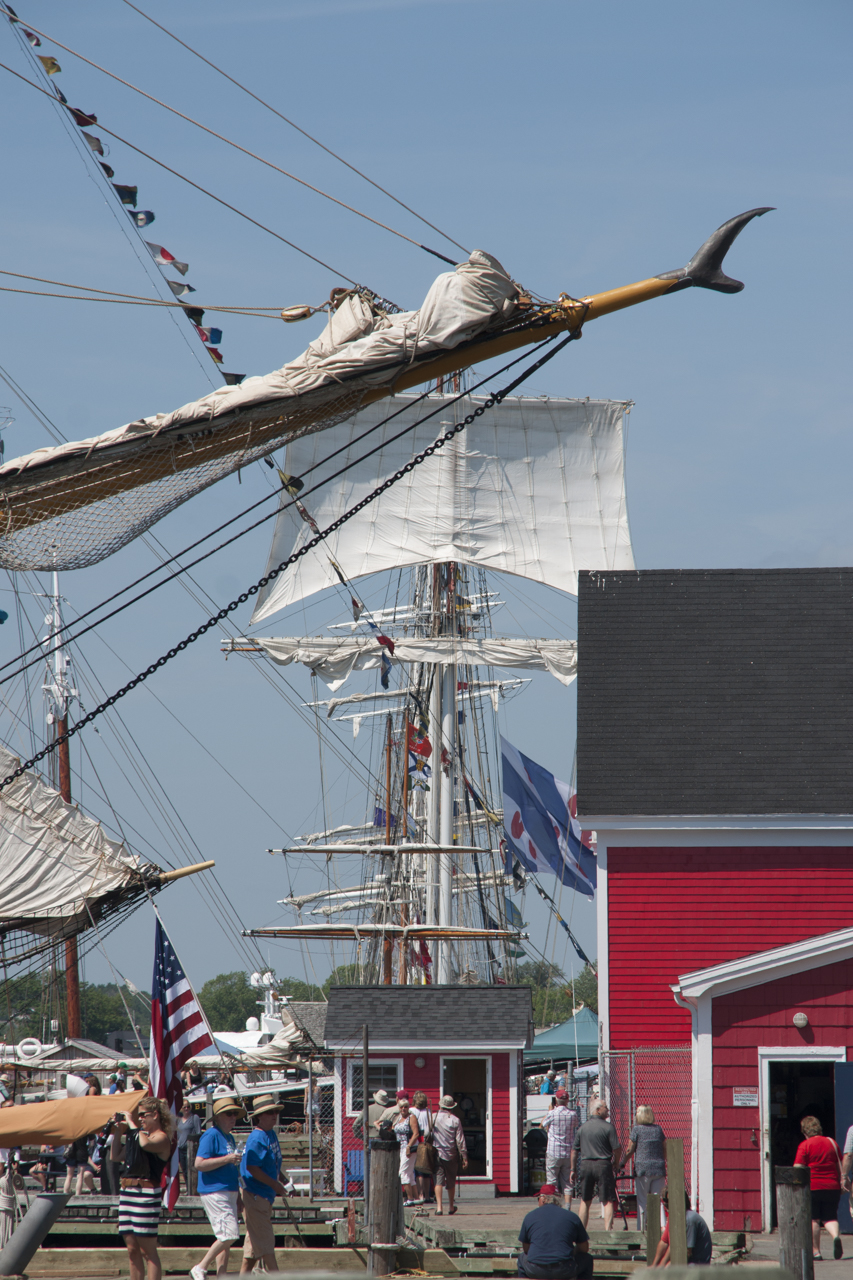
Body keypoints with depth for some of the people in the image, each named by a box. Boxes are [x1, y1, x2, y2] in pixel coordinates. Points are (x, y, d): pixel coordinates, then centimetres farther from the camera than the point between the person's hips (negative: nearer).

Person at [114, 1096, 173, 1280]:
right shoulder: (139, 1134, 18)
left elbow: (146, 1144, -28)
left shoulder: (162, 1137, -5)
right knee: (132, 1249, 9)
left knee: (147, 1250, -8)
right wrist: (118, 1132, 10)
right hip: (126, 1192, 8)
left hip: (146, 1193, -8)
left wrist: (132, 1123, -15)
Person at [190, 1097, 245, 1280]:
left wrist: (238, 1197, 24)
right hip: (214, 1192, -9)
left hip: (229, 1192, 9)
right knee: (229, 1234, -15)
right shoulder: (211, 1136, -10)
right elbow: (199, 1164, -19)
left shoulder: (230, 1138, 18)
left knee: (227, 1238, 8)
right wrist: (227, 1159, -23)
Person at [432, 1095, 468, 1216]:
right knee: (451, 1182, 15)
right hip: (452, 1155, 1)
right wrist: (464, 1157, 1)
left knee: (439, 1180, -4)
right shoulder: (455, 1120, -4)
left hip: (438, 1153, -1)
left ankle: (439, 1207, -18)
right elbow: (460, 1140, -4)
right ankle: (451, 1207, 29)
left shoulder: (434, 1117, -4)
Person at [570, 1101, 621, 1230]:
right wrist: (615, 1164, 8)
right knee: (607, 1201, 0)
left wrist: (573, 1170, 17)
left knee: (585, 1201, 14)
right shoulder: (608, 1127, -7)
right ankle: (607, 1229, -10)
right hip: (603, 1165, -4)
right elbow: (617, 1149, -9)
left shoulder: (583, 1127, 7)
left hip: (585, 1165, 4)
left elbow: (574, 1150, 10)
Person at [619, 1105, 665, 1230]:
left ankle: (642, 1228, 4)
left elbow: (630, 1150, -3)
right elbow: (664, 1149, 14)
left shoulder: (637, 1129, -2)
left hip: (643, 1168, -3)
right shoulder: (658, 1129, 9)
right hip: (658, 1168, 3)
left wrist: (622, 1164, 8)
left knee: (642, 1200, 4)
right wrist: (663, 1164, 27)